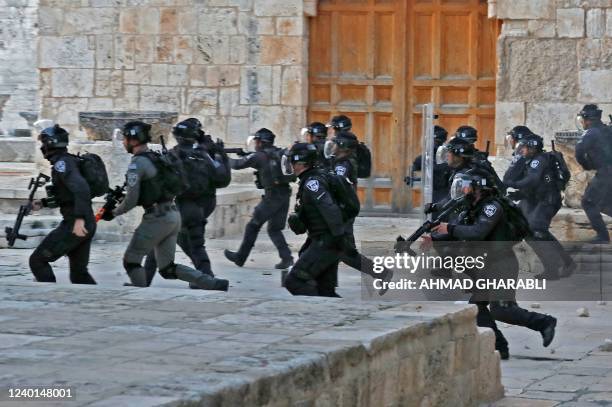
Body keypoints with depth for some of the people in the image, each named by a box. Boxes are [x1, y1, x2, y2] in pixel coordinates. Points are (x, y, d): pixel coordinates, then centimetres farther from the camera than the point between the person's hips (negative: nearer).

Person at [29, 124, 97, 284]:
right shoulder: (67, 161, 18)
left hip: (75, 224, -10)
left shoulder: (62, 163, -12)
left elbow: (81, 188, -28)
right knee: (79, 273, 14)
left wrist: (79, 219, -34)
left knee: (37, 261, -3)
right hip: (86, 226, 10)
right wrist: (43, 203, 25)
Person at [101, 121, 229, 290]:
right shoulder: (156, 158, 18)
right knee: (168, 269, 11)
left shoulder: (137, 163, -10)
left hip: (157, 218, -9)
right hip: (173, 216, 9)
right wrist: (121, 193, 20)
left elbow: (131, 200, -12)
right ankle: (215, 284, 2)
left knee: (131, 261, 3)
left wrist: (113, 213, 3)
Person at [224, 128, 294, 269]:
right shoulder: (280, 153, 11)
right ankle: (286, 257, -2)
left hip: (272, 196, -6)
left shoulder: (259, 156, -5)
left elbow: (237, 165, 0)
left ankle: (240, 257, 16)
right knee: (274, 229, 14)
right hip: (285, 196, 6)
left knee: (253, 226, 9)